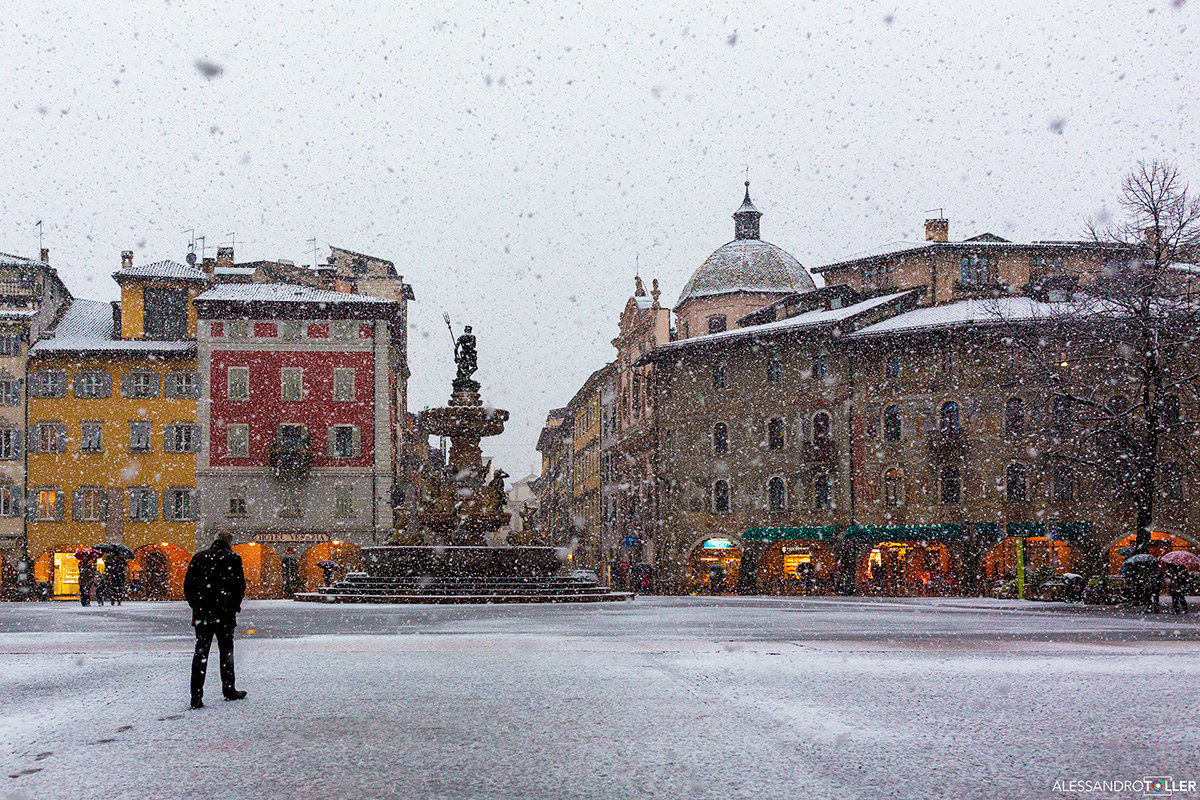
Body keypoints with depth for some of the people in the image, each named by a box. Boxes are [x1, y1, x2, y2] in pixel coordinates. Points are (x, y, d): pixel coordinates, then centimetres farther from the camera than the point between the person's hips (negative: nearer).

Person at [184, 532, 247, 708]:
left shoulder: (199, 557, 7)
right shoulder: (233, 558, -1)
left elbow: (188, 585, 8)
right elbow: (240, 586, -3)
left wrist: (195, 605, 15)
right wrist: (235, 606, 9)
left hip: (201, 613, 2)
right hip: (224, 614, -2)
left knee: (200, 652, 2)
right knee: (226, 650, 11)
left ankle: (196, 696, -6)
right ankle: (228, 689, 19)